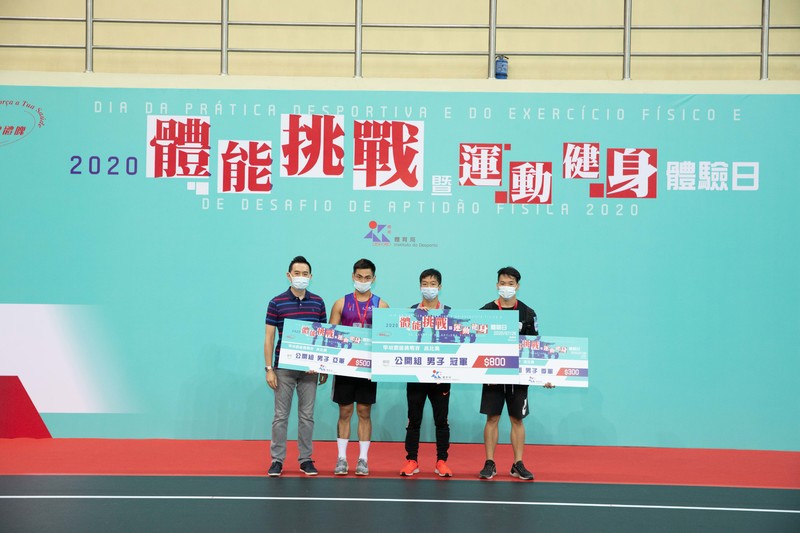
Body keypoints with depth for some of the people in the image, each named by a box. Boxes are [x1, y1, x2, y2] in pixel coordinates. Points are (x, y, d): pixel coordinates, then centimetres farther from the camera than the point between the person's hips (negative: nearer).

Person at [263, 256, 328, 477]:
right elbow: (269, 338, -1)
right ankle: (277, 459, 9)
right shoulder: (277, 303, -2)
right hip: (283, 368, -2)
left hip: (310, 368, 2)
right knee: (281, 415, 2)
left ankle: (305, 459, 15)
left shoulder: (318, 302, 6)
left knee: (307, 415, 7)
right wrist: (269, 369, -6)